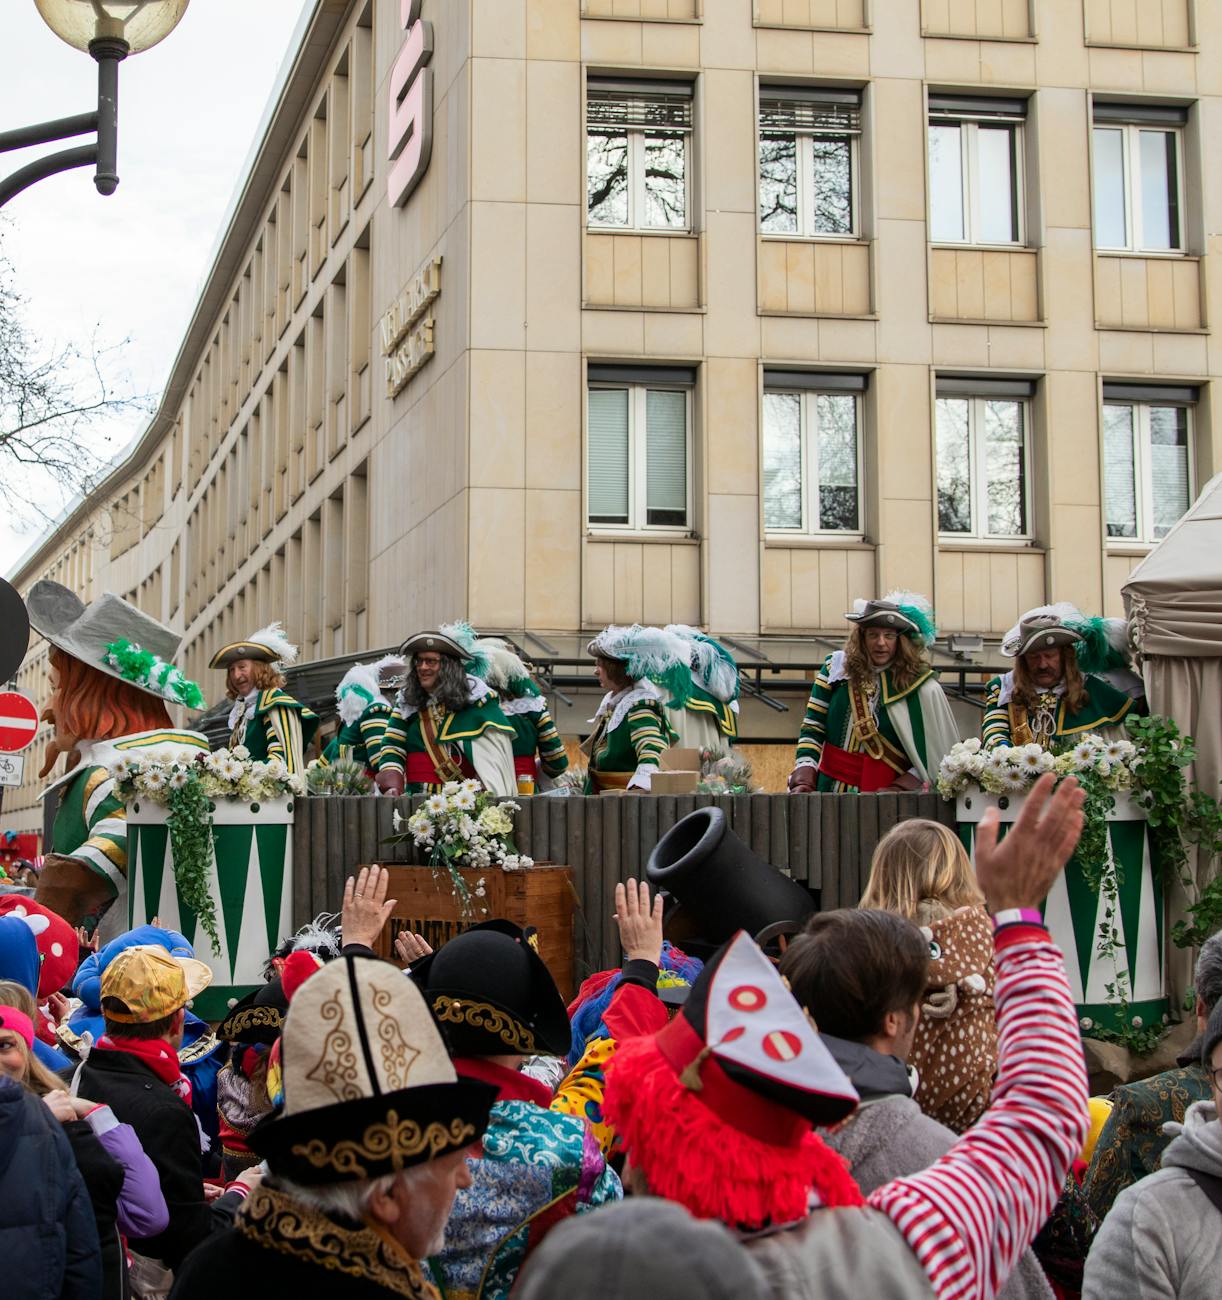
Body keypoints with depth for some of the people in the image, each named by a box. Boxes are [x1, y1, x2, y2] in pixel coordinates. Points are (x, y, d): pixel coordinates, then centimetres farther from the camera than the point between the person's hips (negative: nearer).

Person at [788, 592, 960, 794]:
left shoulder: (922, 686, -1)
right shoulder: (836, 668, 7)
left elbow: (939, 752, -1)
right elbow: (812, 728, 7)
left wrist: (901, 787, -11)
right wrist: (803, 780, -5)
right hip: (829, 789, 2)